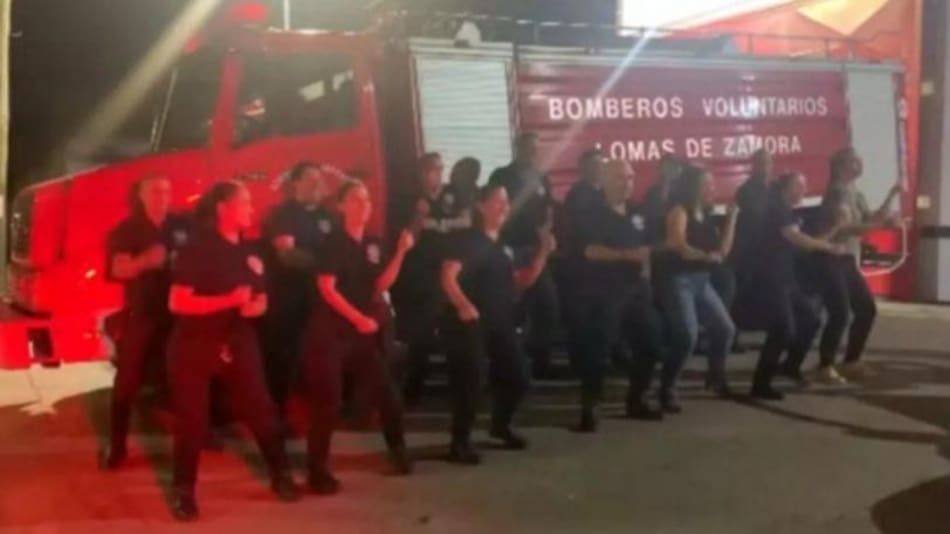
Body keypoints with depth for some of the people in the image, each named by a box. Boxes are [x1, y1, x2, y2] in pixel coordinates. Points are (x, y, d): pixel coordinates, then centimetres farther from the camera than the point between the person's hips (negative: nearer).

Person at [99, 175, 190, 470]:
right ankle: (116, 447, 5)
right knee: (127, 381, -1)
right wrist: (145, 260, -32)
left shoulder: (184, 226, 4)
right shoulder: (125, 231, -1)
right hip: (140, 315, -2)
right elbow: (118, 269, -14)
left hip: (178, 314, 2)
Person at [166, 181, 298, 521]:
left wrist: (256, 306, -8)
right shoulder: (197, 249, -11)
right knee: (192, 418, 1)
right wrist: (229, 300, -24)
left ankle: (280, 475, 19)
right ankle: (183, 491, 13)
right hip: (195, 345, -5)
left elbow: (260, 298, 17)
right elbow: (177, 302, -17)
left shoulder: (249, 251, 8)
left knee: (260, 409, 4)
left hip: (237, 343, 5)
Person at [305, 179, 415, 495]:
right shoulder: (334, 242, -9)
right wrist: (358, 318, -19)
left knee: (385, 394, 9)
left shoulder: (373, 244, 10)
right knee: (327, 402, -4)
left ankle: (397, 451, 31)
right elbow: (326, 288, -15)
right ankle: (318, 471, 5)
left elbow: (382, 284, 5)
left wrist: (401, 252, -5)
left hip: (363, 332, 6)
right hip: (330, 331, -6)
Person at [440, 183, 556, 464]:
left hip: (501, 321, 8)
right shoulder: (468, 240, -8)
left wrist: (542, 253, 5)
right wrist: (463, 305, -33)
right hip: (472, 321, -8)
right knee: (469, 379, -7)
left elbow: (523, 281, 16)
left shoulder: (506, 246, 15)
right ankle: (460, 441, 4)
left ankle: (500, 425, 34)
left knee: (517, 376, 11)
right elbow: (448, 277, -19)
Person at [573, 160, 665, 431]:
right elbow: (591, 251, -20)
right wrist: (627, 255, -25)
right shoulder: (596, 215, -8)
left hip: (635, 289, 8)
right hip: (603, 291, -7)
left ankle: (636, 401, 25)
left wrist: (646, 259, 9)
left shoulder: (636, 215, 14)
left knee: (651, 343, 11)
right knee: (598, 350, -10)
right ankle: (588, 410, -4)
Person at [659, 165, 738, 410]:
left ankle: (716, 377, 31)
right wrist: (707, 256, -12)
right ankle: (666, 389, -6)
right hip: (679, 281, -8)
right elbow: (680, 247, -19)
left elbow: (722, 250, 6)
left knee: (725, 329, 8)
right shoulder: (679, 211, -8)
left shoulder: (706, 217, 14)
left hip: (702, 281, 8)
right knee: (687, 337, -19)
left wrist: (731, 218, 5)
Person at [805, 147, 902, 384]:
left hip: (847, 260, 10)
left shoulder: (856, 194, 14)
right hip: (829, 260, -9)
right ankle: (825, 367, -3)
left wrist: (891, 196, 10)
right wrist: (883, 224, -34)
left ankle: (850, 362, 20)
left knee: (867, 309, 9)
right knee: (840, 314, -14)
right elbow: (845, 228, -28)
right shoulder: (838, 193, -15)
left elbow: (871, 219, 17)